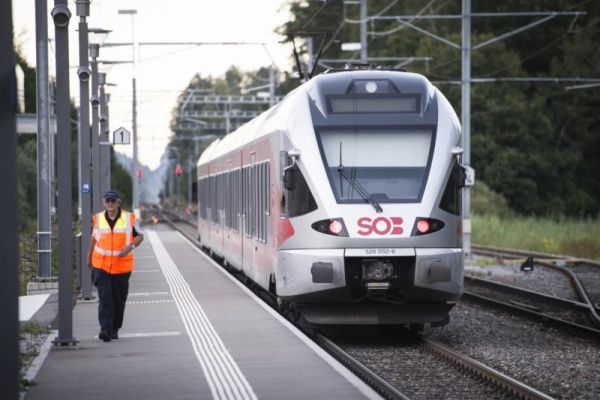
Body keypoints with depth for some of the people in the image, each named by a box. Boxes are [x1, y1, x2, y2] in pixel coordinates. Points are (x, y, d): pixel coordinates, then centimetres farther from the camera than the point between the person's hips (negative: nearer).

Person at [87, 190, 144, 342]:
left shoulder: (129, 218, -2)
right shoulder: (98, 219, 1)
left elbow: (139, 236, 6)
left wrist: (131, 246, -14)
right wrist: (89, 256, 24)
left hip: (122, 266, 1)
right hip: (101, 265, 0)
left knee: (119, 300, 9)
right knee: (104, 298, -13)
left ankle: (115, 329, 24)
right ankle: (105, 329, -20)